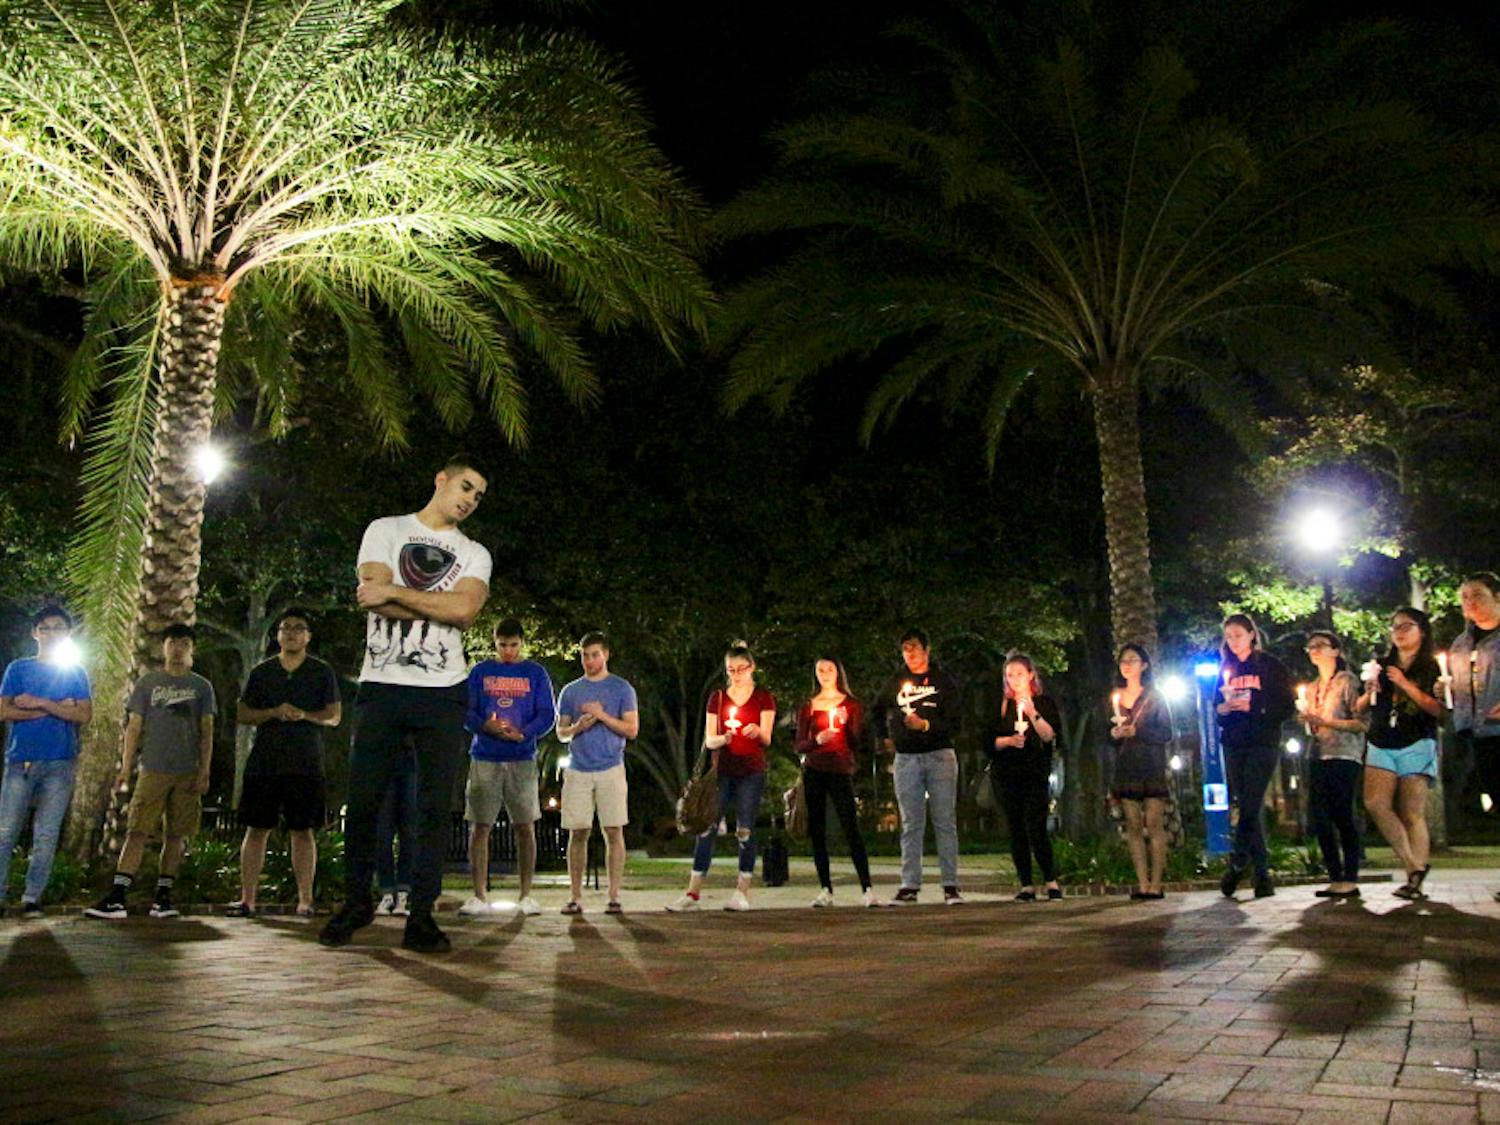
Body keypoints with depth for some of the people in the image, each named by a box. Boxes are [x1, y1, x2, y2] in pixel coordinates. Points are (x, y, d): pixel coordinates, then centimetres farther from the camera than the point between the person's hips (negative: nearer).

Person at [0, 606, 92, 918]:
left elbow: (84, 715, 0)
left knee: (46, 836, 0)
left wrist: (39, 703, -7)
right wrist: (56, 710, -6)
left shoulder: (76, 673, 12)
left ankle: (32, 898, 4)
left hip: (60, 763, 0)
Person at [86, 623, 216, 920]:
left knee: (175, 835, 3)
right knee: (137, 831, -8)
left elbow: (207, 732, 7)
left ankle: (163, 896, 10)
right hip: (153, 770, -1)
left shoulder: (201, 686, 9)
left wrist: (204, 772, -1)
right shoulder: (147, 683, 9)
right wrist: (125, 767, 0)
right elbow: (134, 726, 8)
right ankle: (116, 897, -9)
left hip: (188, 773, 1)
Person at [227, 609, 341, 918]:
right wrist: (275, 713, -9)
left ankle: (305, 900, 5)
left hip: (306, 764, -1)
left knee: (302, 832, 1)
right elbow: (243, 714, 9)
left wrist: (305, 715, -14)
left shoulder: (322, 672, 8)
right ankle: (247, 899, 7)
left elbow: (334, 716, 5)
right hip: (263, 762, 1)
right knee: (256, 830, 1)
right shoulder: (261, 672, 12)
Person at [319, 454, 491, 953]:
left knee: (435, 806, -1)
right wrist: (441, 607, -6)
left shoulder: (475, 554, 14)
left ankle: (421, 916, 5)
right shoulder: (385, 531, 10)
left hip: (443, 693, 1)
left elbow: (465, 609, -7)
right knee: (363, 800, 2)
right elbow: (375, 599, -7)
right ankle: (356, 902, 19)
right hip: (382, 686, -1)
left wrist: (394, 592, -9)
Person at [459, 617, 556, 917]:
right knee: (479, 827, -1)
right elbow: (466, 712, 4)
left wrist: (522, 734, -17)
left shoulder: (536, 673, 8)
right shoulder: (480, 672, 9)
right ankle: (480, 897, 6)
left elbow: (547, 715, 2)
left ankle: (526, 896, 7)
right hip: (484, 759, 1)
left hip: (522, 760, 0)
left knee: (525, 827, 0)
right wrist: (486, 727, -18)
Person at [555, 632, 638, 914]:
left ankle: (613, 896, 3)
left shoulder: (622, 688, 4)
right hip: (577, 770, 2)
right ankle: (575, 896, 9)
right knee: (577, 833, 3)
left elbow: (632, 730, -1)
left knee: (613, 832, -2)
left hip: (610, 769, -2)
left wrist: (602, 715, -12)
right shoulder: (570, 691, 13)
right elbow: (561, 732, 15)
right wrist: (578, 727, -7)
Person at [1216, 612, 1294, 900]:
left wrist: (1252, 706, -17)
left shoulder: (1270, 666, 2)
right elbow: (1215, 706, 18)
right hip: (1233, 744, 4)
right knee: (1249, 808, 5)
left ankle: (1237, 864, -4)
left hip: (1262, 743, -4)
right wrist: (1222, 709, -5)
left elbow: (1287, 707, -4)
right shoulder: (1226, 669, 15)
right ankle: (1262, 875, 11)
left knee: (1250, 805, -12)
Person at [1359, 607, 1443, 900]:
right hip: (1381, 746, 4)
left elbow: (1438, 709, -6)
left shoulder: (1431, 668, 6)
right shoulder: (1381, 665, 16)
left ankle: (1415, 879, -4)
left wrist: (1405, 685, -12)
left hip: (1416, 746, -3)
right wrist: (1371, 689, -1)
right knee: (1375, 803, -14)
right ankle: (1414, 864, -3)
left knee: (1412, 813, -8)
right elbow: (1359, 708, 19)